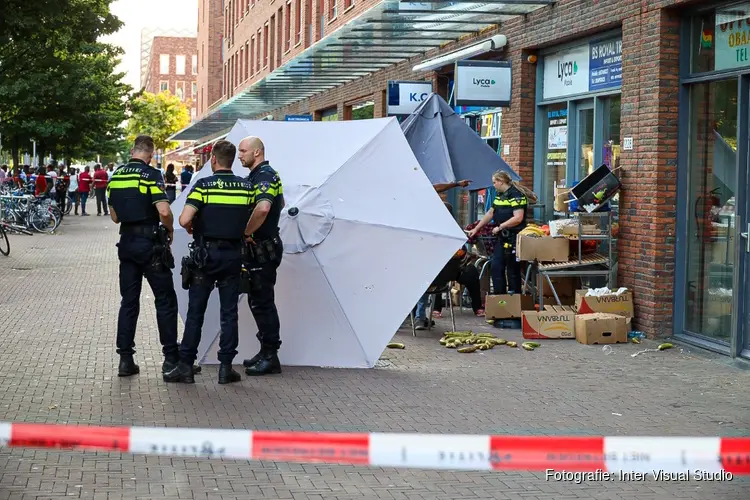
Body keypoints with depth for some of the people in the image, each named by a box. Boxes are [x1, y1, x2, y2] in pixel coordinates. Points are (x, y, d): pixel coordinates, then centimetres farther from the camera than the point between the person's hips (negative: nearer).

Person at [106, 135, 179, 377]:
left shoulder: (115, 176, 8)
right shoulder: (151, 175, -12)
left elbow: (114, 216, 14)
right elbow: (164, 211, -22)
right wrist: (170, 230, -5)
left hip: (126, 241, 6)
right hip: (150, 242, -6)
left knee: (129, 301, 10)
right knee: (165, 300, 3)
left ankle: (125, 358, 9)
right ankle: (171, 358, 4)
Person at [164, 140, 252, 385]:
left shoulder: (204, 185, -10)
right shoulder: (247, 187, 1)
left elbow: (184, 219, -18)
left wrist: (190, 228, 3)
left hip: (206, 253, -2)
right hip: (234, 253, 3)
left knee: (195, 312, 4)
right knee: (229, 313, 7)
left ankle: (186, 366, 6)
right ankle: (226, 367, 7)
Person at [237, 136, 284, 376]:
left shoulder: (264, 176, -17)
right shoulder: (259, 175, 16)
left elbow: (263, 207, -37)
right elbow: (280, 203, 33)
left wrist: (247, 232, -24)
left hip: (262, 249, -11)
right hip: (259, 248, 11)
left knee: (262, 302, -7)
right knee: (258, 301, 15)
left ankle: (270, 357, -2)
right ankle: (266, 352, 22)